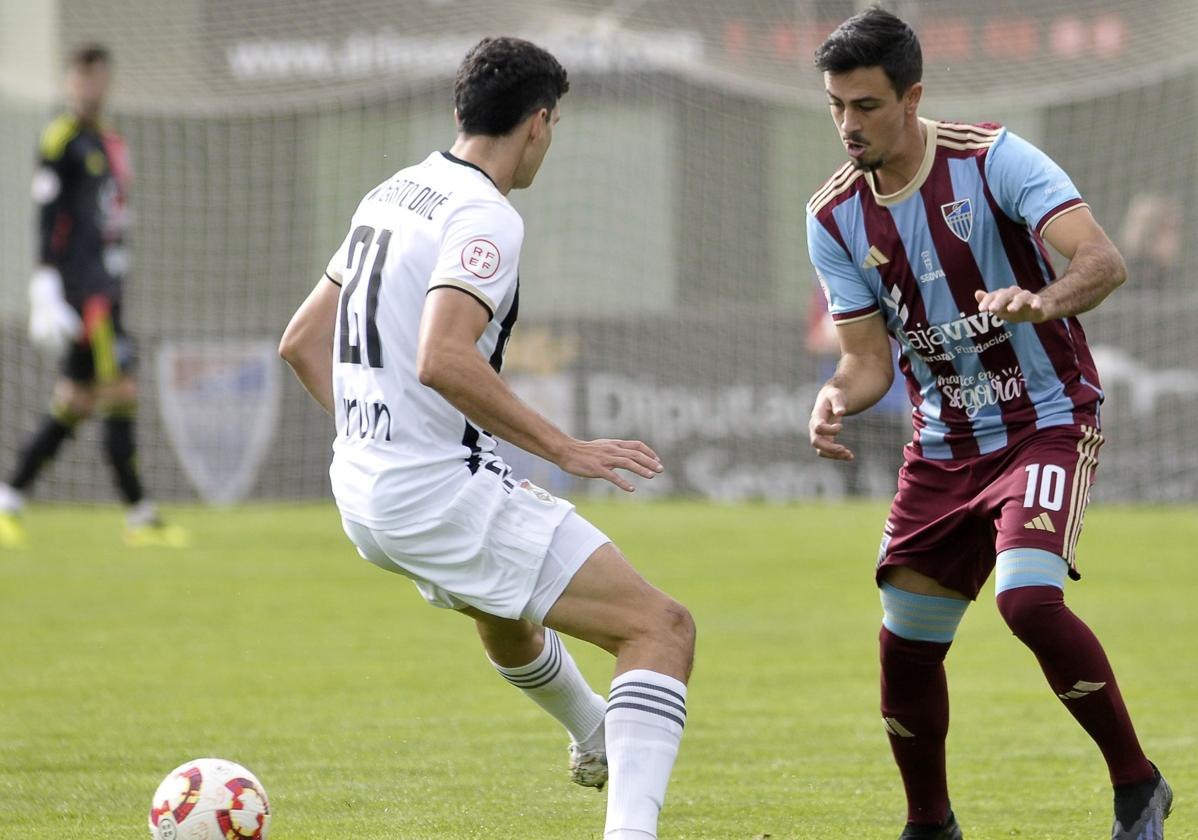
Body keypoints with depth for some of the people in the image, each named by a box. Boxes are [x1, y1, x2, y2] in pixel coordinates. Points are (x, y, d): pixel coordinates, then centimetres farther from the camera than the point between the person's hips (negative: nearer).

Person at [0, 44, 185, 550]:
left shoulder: (111, 144, 19)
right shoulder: (61, 139, -7)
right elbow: (46, 219, -13)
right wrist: (44, 291, -19)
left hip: (108, 287, 9)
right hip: (80, 289, -9)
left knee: (75, 404, 9)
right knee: (121, 394, -11)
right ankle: (140, 517, -10)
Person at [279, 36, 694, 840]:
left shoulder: (391, 195, 12)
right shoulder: (485, 216, -15)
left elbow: (301, 341, 19)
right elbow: (444, 359, -30)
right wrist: (565, 448, -24)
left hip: (363, 493, 10)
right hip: (444, 493, -10)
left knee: (503, 603, 40)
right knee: (662, 627, -13)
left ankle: (594, 735, 66)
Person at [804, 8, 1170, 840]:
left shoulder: (991, 158, -16)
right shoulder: (835, 218, -1)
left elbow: (1104, 260, -26)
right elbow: (870, 357, 2)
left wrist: (1043, 303, -47)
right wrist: (836, 398, -21)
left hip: (1047, 421, -5)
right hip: (943, 444, 6)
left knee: (1029, 600, -26)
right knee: (906, 643, 2)